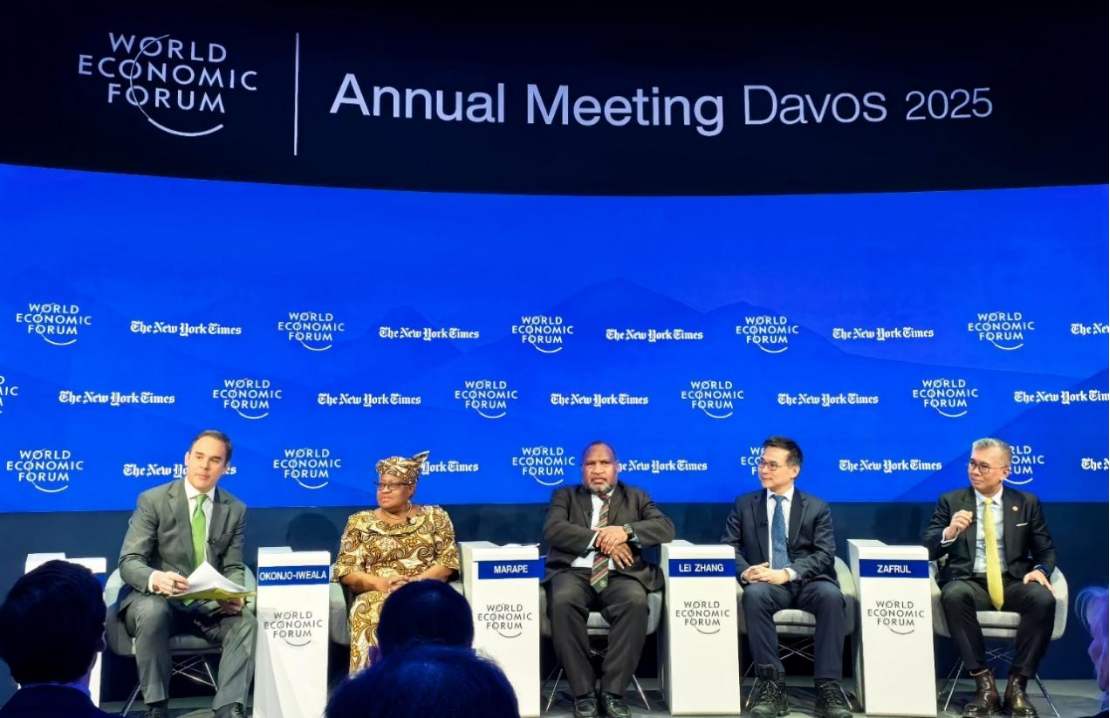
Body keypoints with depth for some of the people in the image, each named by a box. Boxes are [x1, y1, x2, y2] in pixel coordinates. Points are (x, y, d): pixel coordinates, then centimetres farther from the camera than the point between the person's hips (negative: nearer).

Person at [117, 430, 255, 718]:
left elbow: (233, 568, 4)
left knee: (245, 621, -28)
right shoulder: (153, 500, -5)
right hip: (157, 599, -2)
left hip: (209, 604, 2)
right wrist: (156, 578, -35)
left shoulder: (235, 509, 5)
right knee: (152, 612, -37)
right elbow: (129, 562, -11)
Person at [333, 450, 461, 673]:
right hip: (376, 595, 0)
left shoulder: (434, 517, 13)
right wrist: (378, 582, -14)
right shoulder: (360, 522, 13)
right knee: (368, 611, -36)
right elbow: (345, 569, 5)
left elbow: (449, 559, 5)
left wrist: (417, 581, -13)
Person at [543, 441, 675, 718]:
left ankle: (613, 691, -22)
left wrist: (626, 531, -13)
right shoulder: (565, 495, 18)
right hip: (574, 573, 0)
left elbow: (666, 528, 3)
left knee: (636, 602, -33)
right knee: (562, 602, -34)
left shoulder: (636, 496, 20)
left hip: (620, 575, 0)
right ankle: (583, 691, -21)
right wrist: (600, 540, -11)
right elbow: (553, 530, -2)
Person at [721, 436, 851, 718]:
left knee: (831, 594, -34)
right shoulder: (744, 504, 15)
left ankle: (828, 686, -27)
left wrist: (788, 573, -20)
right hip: (766, 583, 1)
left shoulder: (817, 507, 11)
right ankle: (772, 684, -28)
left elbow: (825, 554, -2)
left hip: (807, 582, 0)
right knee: (754, 594, -35)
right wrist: (744, 571, -17)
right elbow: (727, 546, 6)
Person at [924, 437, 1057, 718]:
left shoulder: (1026, 502, 12)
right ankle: (985, 684, -25)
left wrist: (1040, 570, -10)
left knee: (1044, 598, -31)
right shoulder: (950, 501, 7)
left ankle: (1016, 685, -19)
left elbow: (1046, 550, 13)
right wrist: (949, 532, -21)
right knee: (954, 595, -36)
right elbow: (927, 550, 0)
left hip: (1013, 583, 1)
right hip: (970, 583, -1)